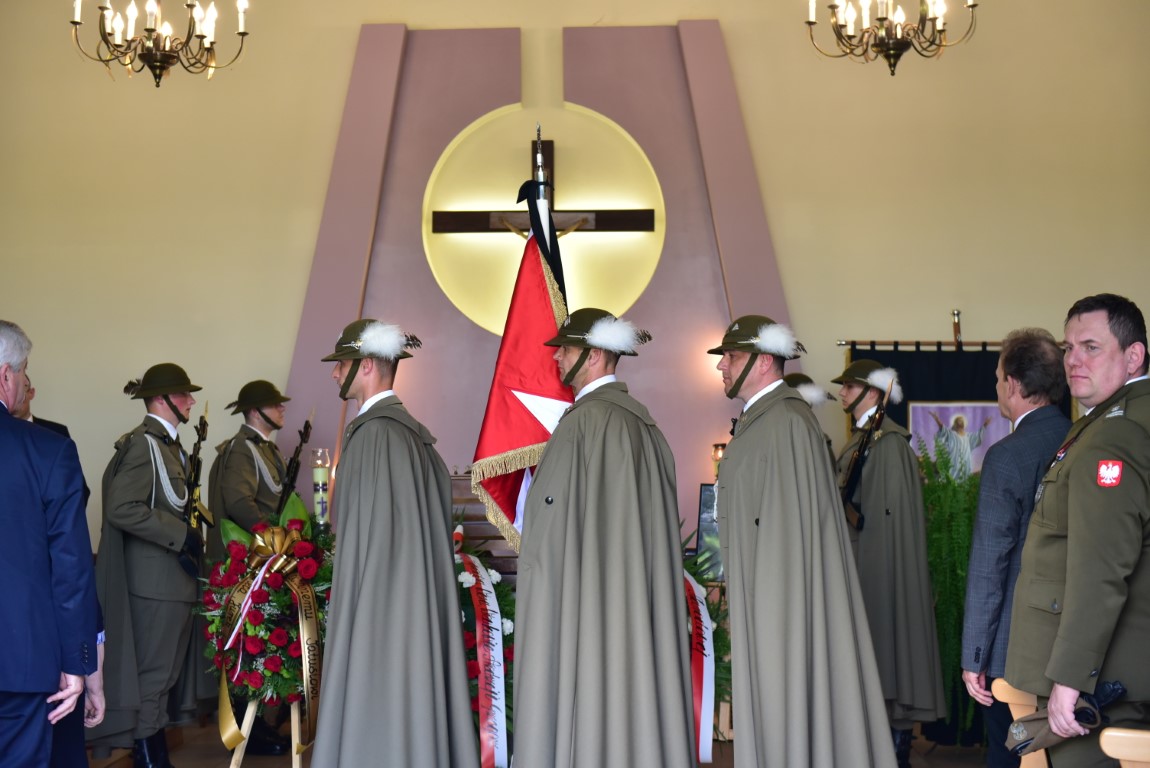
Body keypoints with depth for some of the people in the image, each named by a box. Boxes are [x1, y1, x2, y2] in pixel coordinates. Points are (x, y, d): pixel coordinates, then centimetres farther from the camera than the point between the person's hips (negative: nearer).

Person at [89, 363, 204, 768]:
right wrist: (180, 535, -20)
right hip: (156, 578, -10)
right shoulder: (144, 443, -13)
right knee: (152, 673, -2)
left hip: (177, 574, 10)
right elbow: (122, 508, -23)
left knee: (165, 671, 15)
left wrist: (190, 539, 11)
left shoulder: (168, 444, 16)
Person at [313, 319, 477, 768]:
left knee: (374, 710, -4)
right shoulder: (410, 429, 12)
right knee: (406, 695, 12)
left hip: (379, 597, -9)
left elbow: (369, 526, -19)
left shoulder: (375, 430, -15)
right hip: (412, 599, 9)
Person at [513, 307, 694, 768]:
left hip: (581, 597, -9)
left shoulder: (586, 419, -14)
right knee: (628, 703, 12)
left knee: (580, 711, -2)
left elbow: (560, 520, -16)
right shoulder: (641, 422, 12)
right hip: (633, 601, 9)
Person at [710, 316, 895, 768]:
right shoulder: (759, 420, 14)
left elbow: (789, 518, -20)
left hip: (782, 595, -9)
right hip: (760, 594, 9)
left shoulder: (786, 421, -16)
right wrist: (734, 587, 18)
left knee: (786, 695, -3)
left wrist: (764, 608, -20)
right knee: (769, 705, 12)